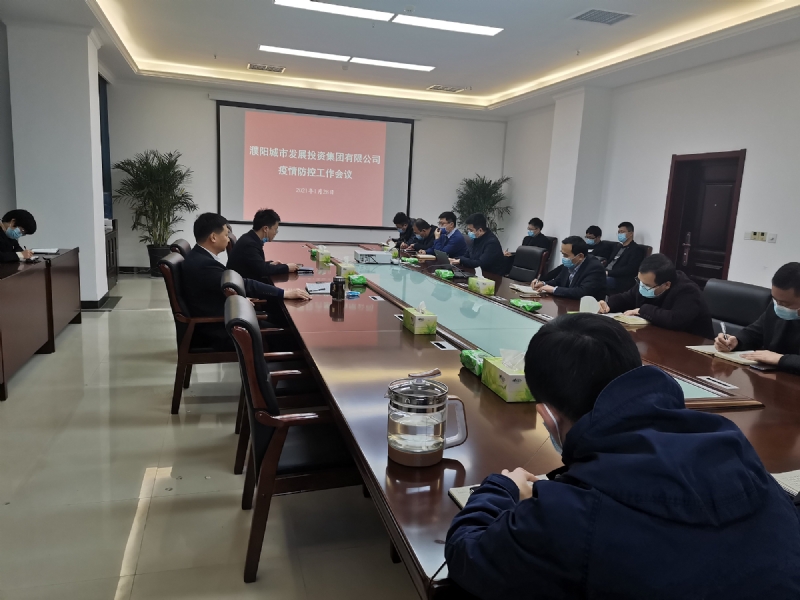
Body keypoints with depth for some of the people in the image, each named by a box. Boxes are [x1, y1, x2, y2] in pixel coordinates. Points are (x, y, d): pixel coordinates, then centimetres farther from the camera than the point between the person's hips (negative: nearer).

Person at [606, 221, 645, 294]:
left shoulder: (637, 249, 0)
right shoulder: (617, 246, 26)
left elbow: (629, 269, -13)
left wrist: (608, 273, -19)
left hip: (621, 280, -8)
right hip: (606, 274, 8)